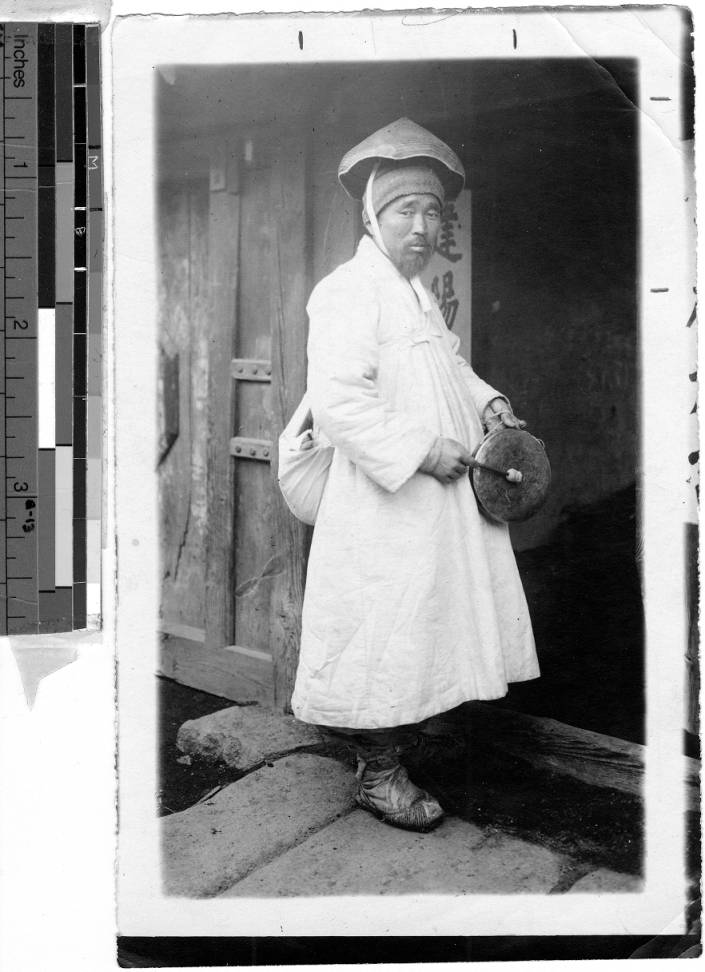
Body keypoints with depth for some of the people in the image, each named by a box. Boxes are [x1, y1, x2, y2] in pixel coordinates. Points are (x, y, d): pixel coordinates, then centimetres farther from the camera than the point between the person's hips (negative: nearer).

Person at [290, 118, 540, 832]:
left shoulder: (416, 293, 17)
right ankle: (379, 774, 16)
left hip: (440, 502, 10)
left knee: (420, 632, 17)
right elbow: (337, 399, -25)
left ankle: (400, 740, 33)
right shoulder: (349, 291, -15)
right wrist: (422, 450, -24)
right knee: (386, 636, 1)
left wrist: (485, 400, 12)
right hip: (385, 510, -10)